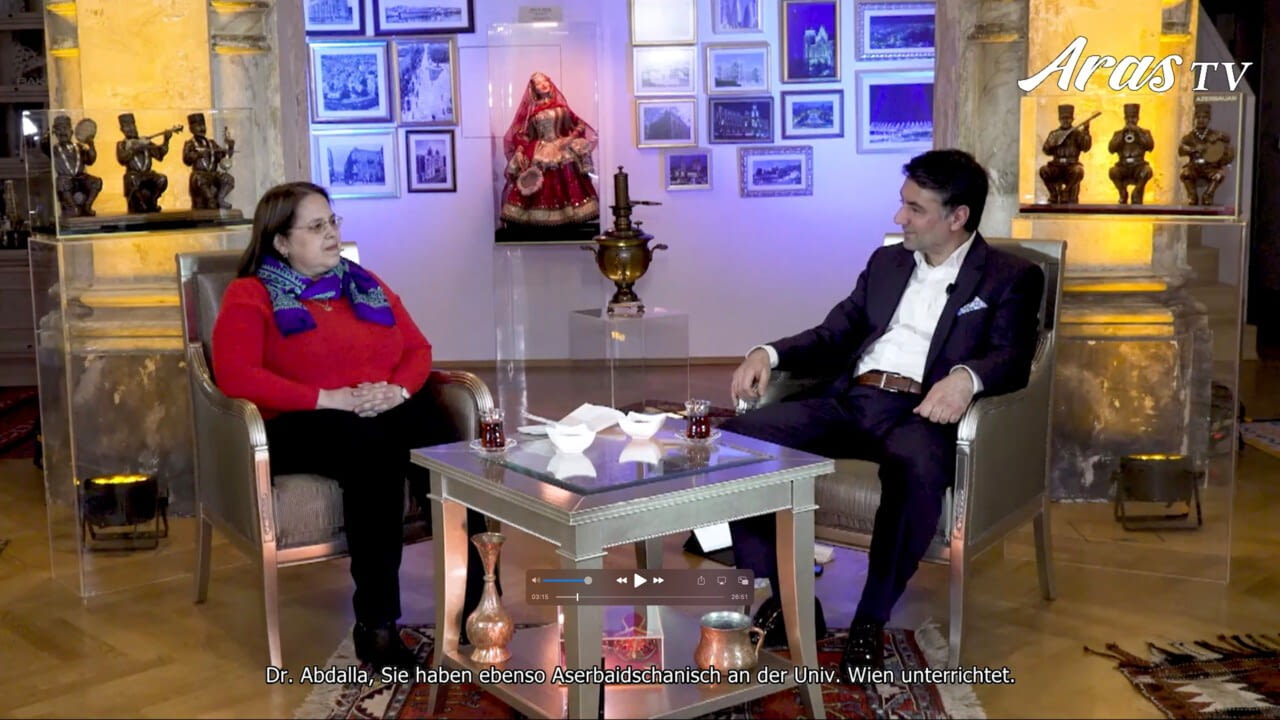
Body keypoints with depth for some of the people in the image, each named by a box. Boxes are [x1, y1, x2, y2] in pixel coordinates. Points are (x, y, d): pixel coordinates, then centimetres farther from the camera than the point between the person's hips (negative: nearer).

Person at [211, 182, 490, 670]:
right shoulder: (250, 296, 6)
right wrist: (329, 398, -18)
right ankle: (377, 625, -35)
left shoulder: (364, 283, 23)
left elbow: (418, 347, 20)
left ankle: (473, 605, -28)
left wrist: (399, 389, -5)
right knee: (376, 449, -40)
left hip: (390, 412, 5)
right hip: (305, 425, -5)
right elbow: (235, 376, -11)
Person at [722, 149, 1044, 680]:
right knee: (739, 436, -16)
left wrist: (966, 376, -31)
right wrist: (770, 353, 2)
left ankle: (871, 619, -21)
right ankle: (786, 593, -7)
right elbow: (833, 336, 21)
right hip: (848, 402, 5)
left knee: (916, 465, -41)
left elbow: (1012, 359, -7)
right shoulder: (886, 262, 24)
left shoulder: (1010, 278, 8)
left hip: (921, 413, -5)